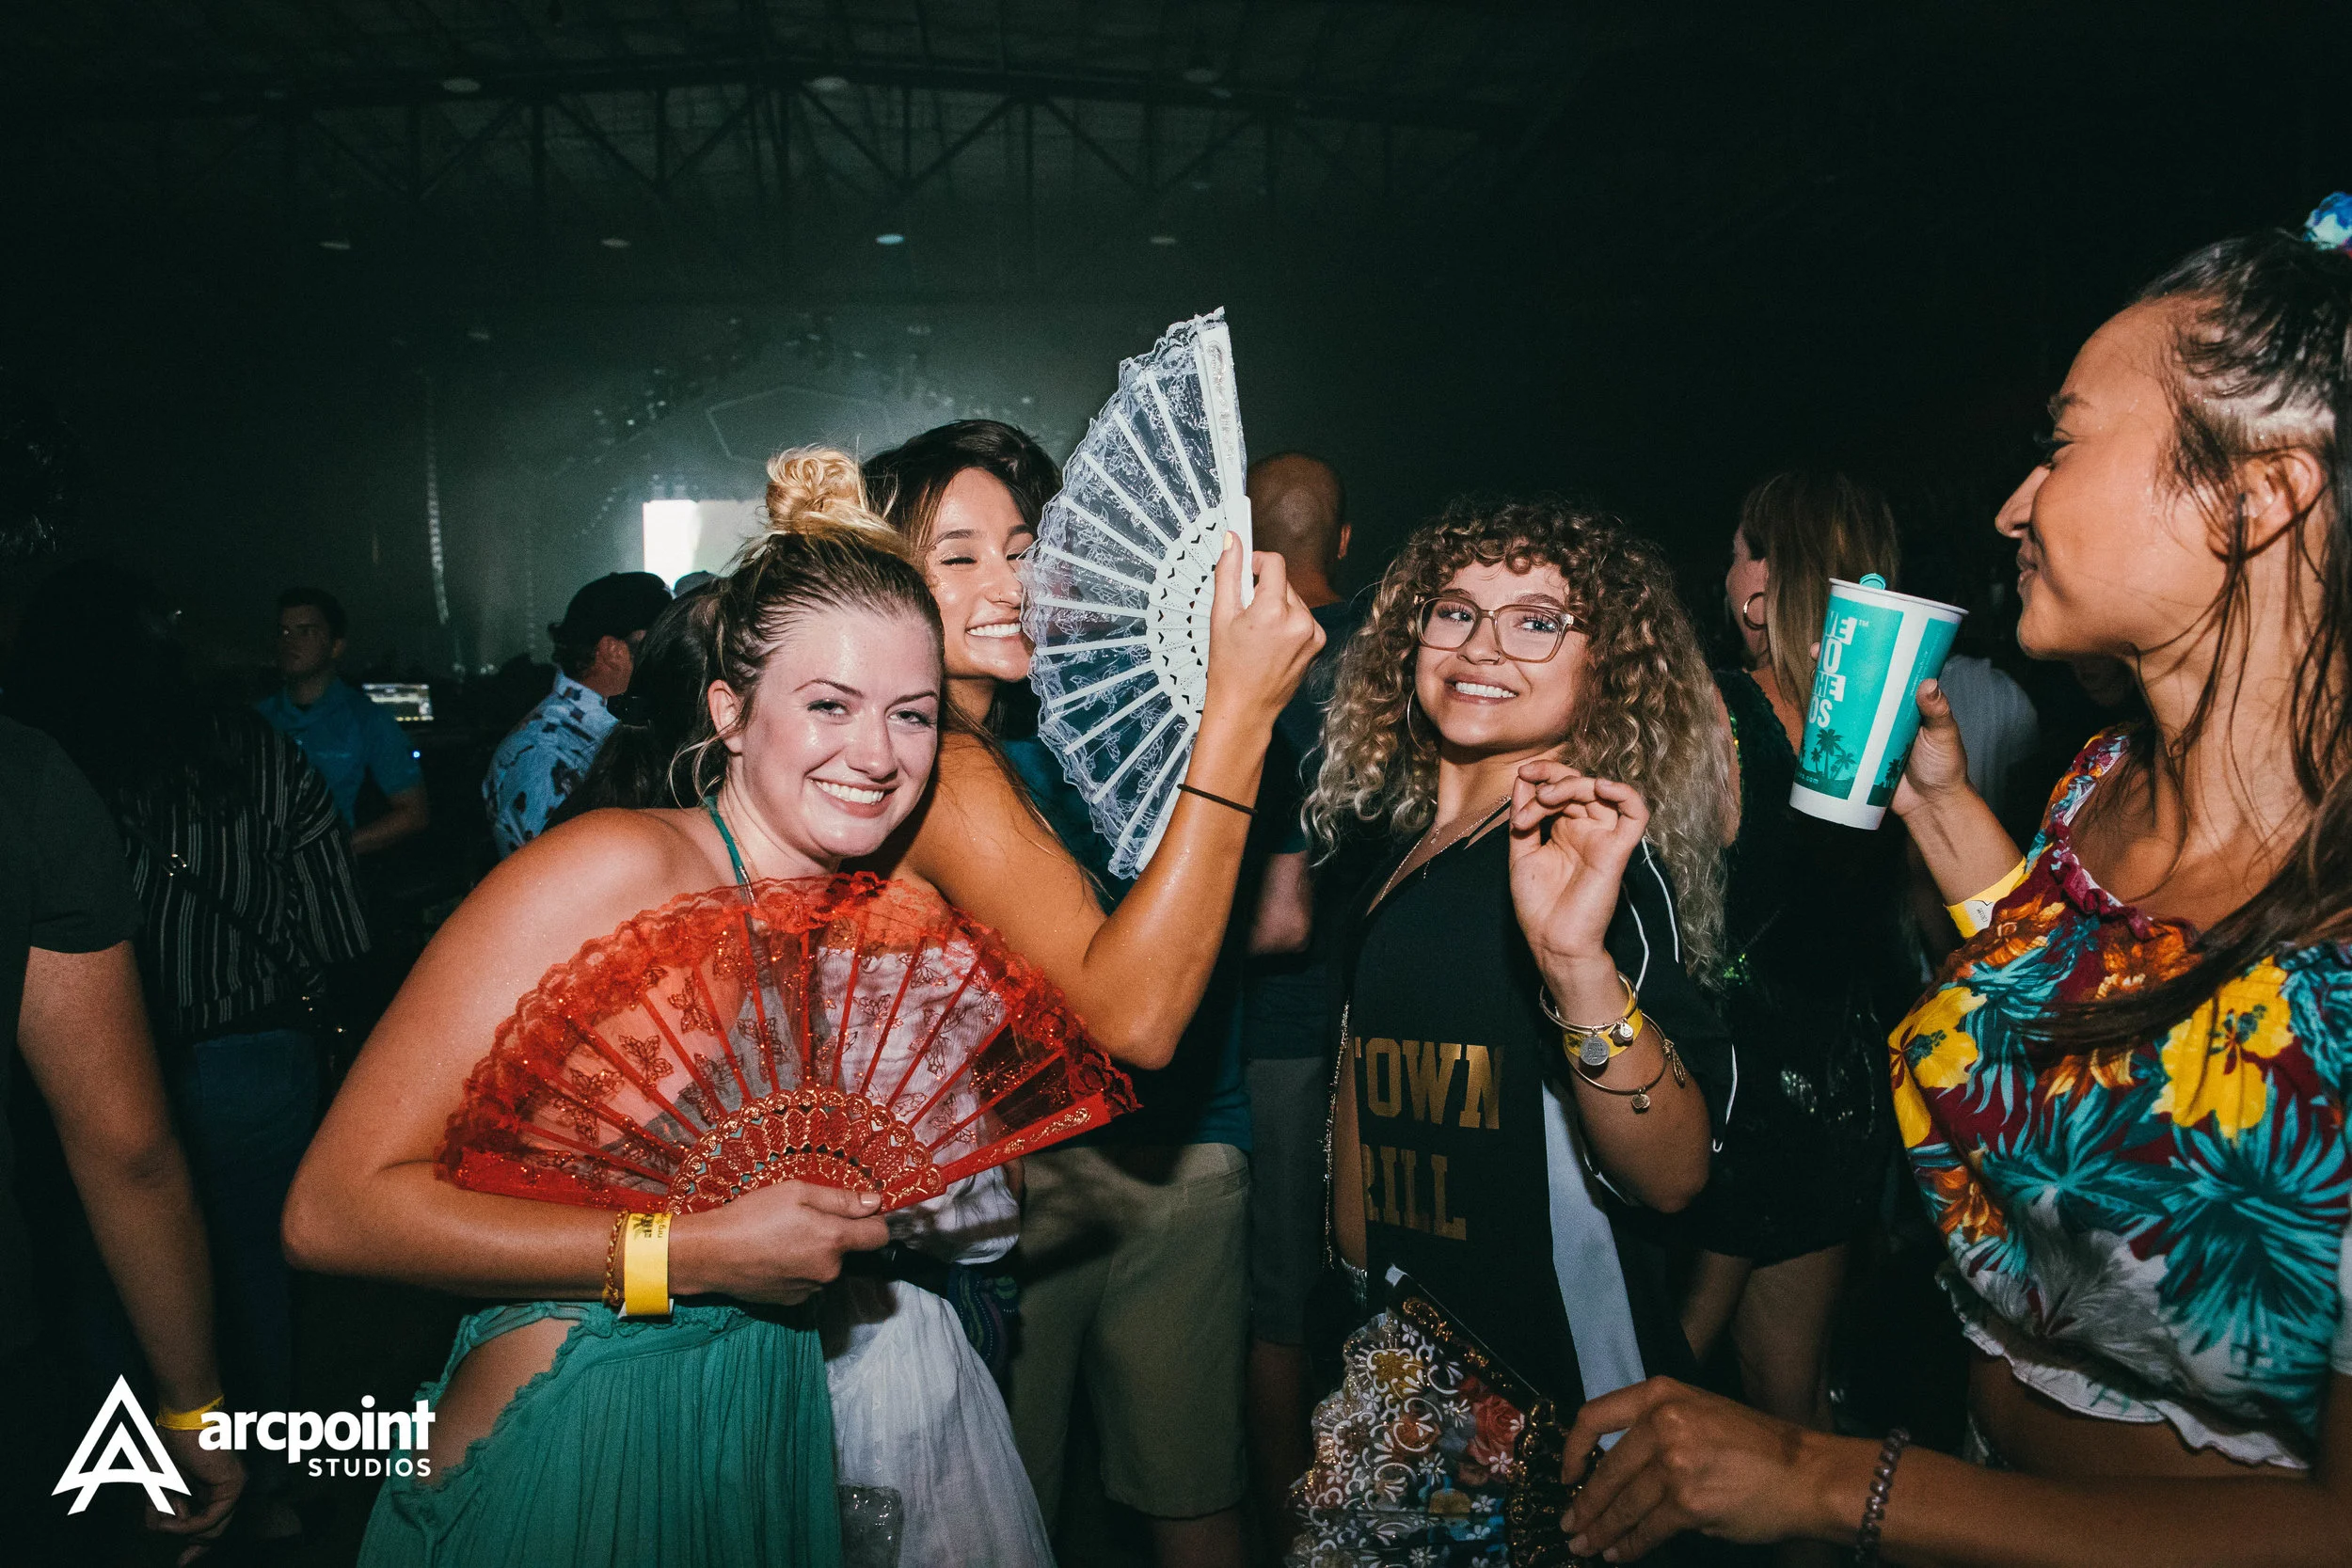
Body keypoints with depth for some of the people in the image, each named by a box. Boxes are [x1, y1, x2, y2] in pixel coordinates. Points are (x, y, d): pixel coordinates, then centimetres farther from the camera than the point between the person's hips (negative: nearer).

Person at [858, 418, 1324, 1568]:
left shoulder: (1031, 739, 6)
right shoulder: (941, 766, -21)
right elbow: (1131, 1015, -34)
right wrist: (1236, 713, -35)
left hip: (1173, 1162, 8)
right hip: (1024, 1182, -8)